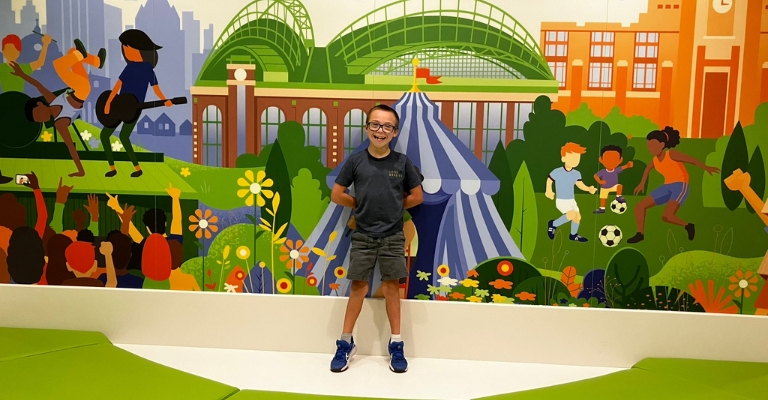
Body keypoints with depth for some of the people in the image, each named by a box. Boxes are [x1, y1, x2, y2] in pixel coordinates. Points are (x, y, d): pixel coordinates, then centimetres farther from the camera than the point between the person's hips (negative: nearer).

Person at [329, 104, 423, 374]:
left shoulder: (402, 162, -2)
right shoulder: (355, 161, -4)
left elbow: (417, 196, 6)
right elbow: (337, 195, 1)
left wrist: (394, 208, 1)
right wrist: (362, 205, 1)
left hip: (393, 237, 0)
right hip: (363, 236, 0)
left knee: (391, 287, 7)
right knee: (358, 287, 5)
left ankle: (396, 344, 20)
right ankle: (346, 343, 20)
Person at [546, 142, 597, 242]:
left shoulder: (576, 174, -2)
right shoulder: (557, 172, -17)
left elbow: (581, 185, -1)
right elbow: (549, 180, -3)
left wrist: (589, 189, -18)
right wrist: (549, 191, -8)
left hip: (572, 201, 7)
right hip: (561, 201, -7)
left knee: (578, 216, 8)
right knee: (572, 215, -24)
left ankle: (573, 235, 31)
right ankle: (553, 224, -4)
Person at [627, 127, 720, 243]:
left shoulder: (671, 154, -12)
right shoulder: (655, 160, 9)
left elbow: (692, 160, -13)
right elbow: (647, 169, 31)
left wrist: (706, 168, -22)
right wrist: (642, 184, 34)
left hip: (680, 186, -8)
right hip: (667, 187, 8)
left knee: (666, 216, -27)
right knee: (639, 207, 1)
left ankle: (688, 226, 0)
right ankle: (640, 234, 12)